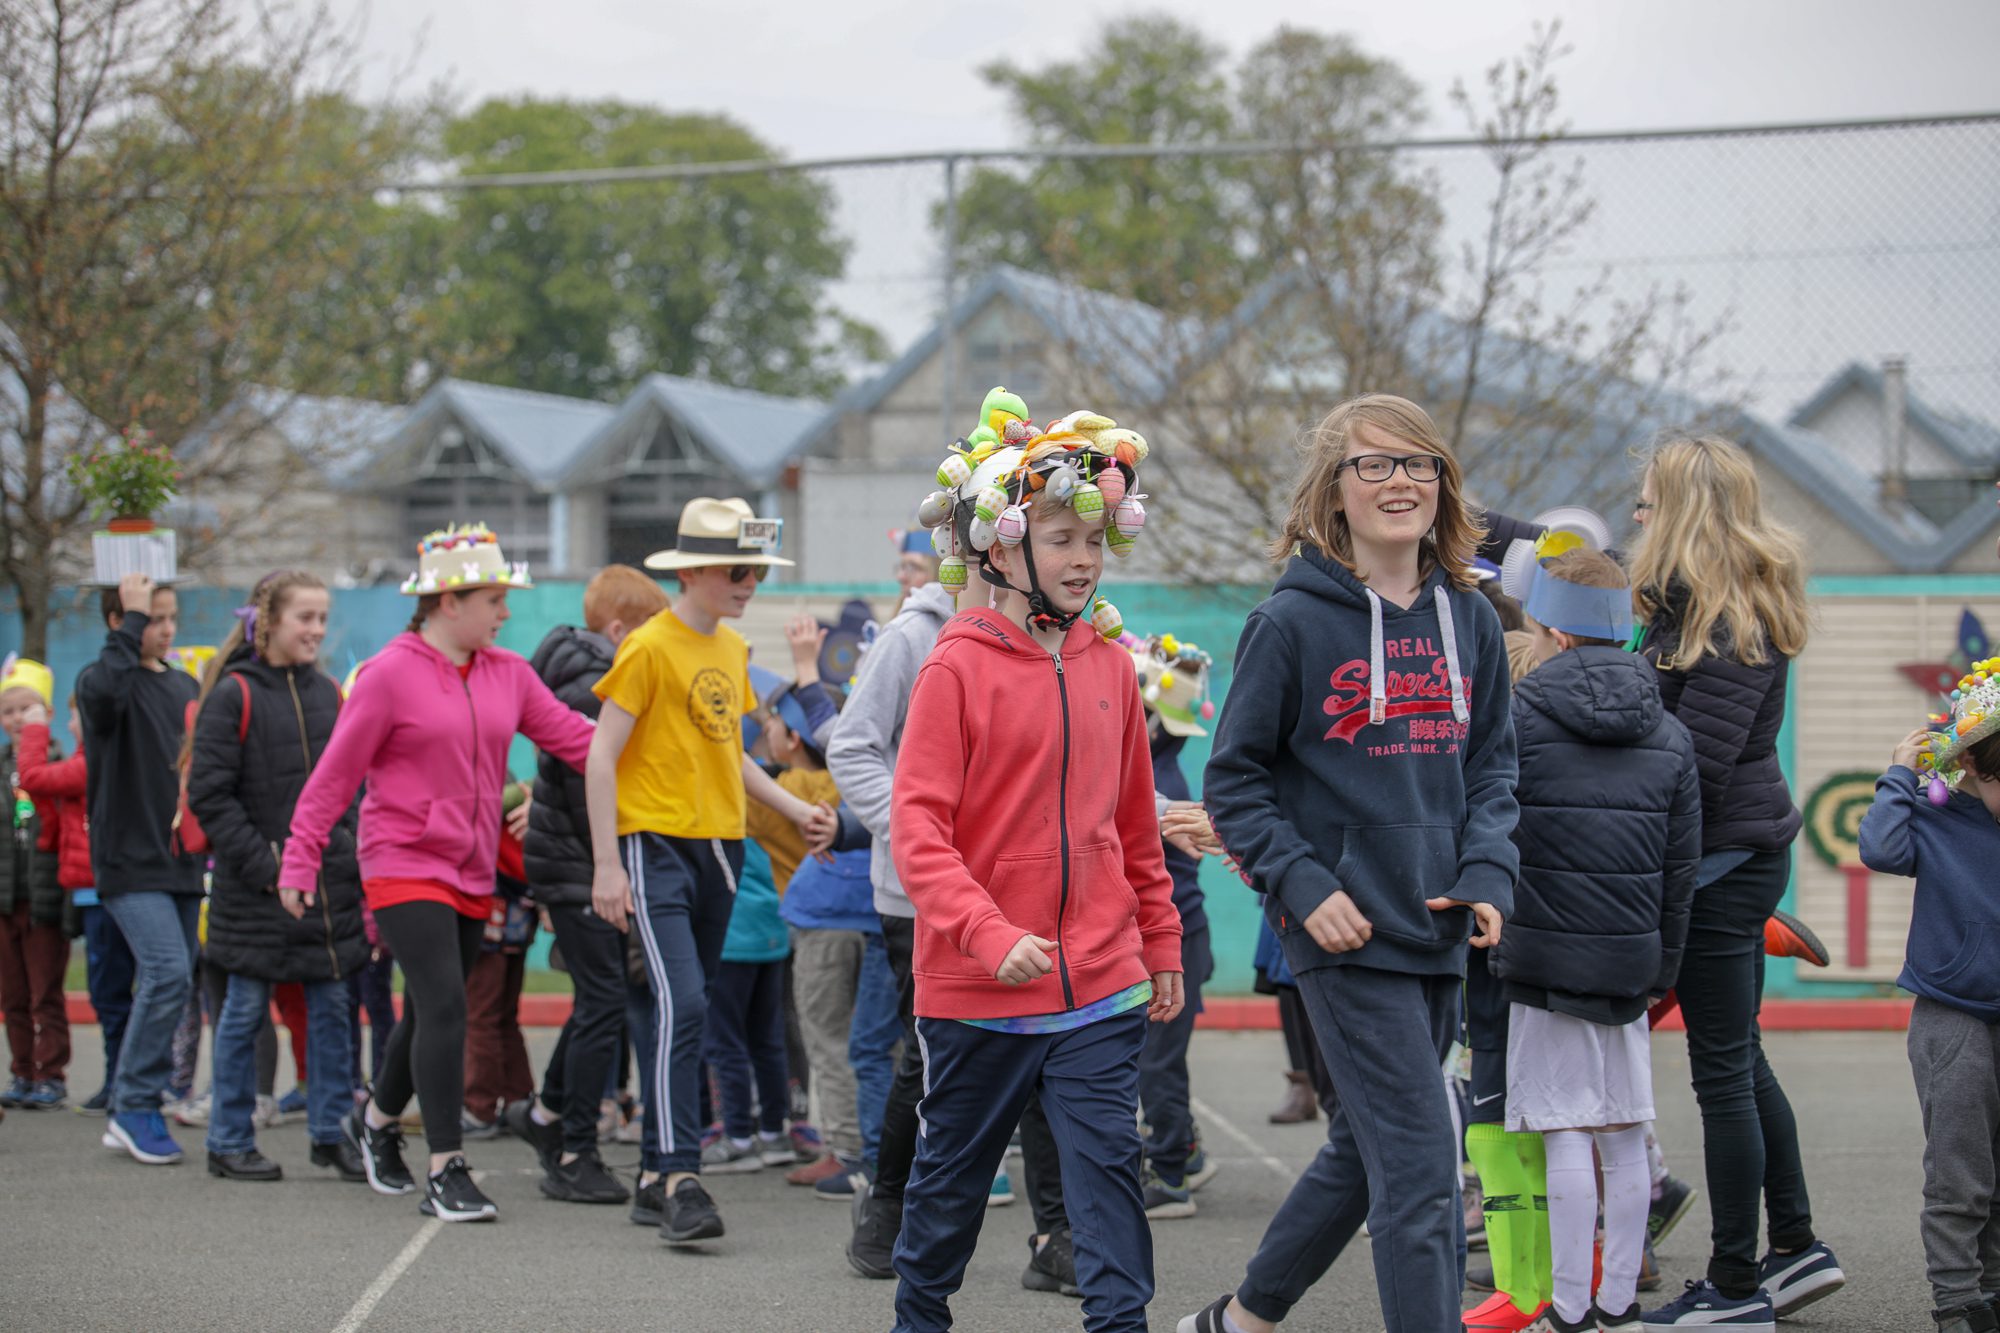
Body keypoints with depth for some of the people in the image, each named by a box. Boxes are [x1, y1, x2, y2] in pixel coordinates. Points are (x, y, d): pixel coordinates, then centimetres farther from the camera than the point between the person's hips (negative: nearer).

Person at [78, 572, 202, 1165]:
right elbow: (102, 691, -30)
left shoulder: (186, 686, 15)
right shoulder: (104, 679, -4)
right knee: (168, 972, -19)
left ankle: (127, 1115, 17)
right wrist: (131, 622, -22)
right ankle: (136, 1105, -8)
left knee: (170, 982, 8)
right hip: (129, 858, -7)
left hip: (180, 860, 7)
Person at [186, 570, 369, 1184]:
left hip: (327, 878, 5)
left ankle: (329, 1133, 14)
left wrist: (349, 851, 3)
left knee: (331, 1006, 5)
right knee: (246, 1009, 3)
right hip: (255, 885, -5)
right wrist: (266, 868, -15)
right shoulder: (232, 695, -7)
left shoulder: (327, 693, 10)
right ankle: (229, 1141, 12)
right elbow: (209, 794, -10)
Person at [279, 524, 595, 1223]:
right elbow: (335, 774, -7)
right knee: (443, 1005, -16)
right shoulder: (390, 674, -10)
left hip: (472, 875, 7)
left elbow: (573, 736, 5)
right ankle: (445, 1174, -12)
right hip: (403, 868, -7)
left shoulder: (508, 674, 8)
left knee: (432, 1012, 15)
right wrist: (300, 861, -9)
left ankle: (376, 1120, 41)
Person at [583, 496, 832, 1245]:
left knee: (688, 1011, 9)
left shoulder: (733, 648, 14)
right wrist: (607, 865, -15)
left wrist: (791, 807, 14)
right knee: (681, 1003, -18)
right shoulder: (649, 647, -9)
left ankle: (655, 1179, 16)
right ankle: (679, 1178, -20)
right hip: (657, 845, -8)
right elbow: (601, 755, -10)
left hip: (719, 847, 8)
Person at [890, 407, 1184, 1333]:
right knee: (953, 1169, 13)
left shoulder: (1109, 665, 5)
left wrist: (1161, 945, 17)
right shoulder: (959, 667, -9)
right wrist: (992, 936, -24)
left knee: (1107, 1161, -4)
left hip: (1101, 982, 3)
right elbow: (918, 829, -14)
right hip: (977, 988, -3)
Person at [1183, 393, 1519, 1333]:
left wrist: (1487, 873, -1)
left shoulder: (1469, 620, 8)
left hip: (1436, 934, 6)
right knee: (1419, 1167, -11)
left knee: (1365, 1151, 17)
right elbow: (1234, 779, -3)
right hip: (1345, 933, -6)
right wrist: (1303, 885, -14)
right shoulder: (1293, 622, -7)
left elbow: (1492, 763, 15)